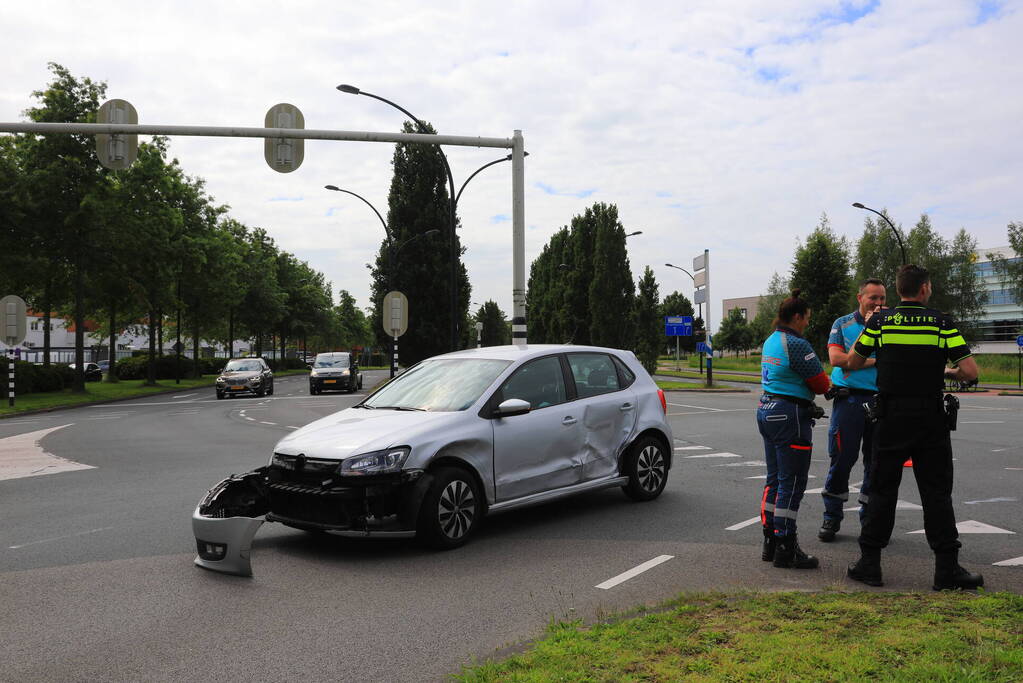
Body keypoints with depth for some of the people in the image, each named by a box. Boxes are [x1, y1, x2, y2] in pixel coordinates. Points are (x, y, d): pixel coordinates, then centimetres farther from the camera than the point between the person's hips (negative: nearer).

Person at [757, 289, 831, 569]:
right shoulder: (796, 344, -17)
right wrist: (826, 385, 11)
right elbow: (820, 383, -12)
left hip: (767, 410, 10)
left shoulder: (770, 341, 13)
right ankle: (784, 548, 2)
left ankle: (770, 543, 21)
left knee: (775, 480, 15)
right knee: (792, 483, -3)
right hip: (790, 416, -10)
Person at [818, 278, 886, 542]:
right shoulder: (843, 324, 6)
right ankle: (832, 518, 11)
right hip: (849, 399, -3)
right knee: (842, 459, -1)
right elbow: (836, 358, -8)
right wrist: (874, 361, -7)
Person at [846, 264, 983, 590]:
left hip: (891, 417, 1)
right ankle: (947, 569, 8)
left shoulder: (880, 322, -2)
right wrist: (948, 371, 12)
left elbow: (853, 362, 6)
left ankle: (870, 563, 8)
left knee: (883, 490, 7)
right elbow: (970, 371, -9)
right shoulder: (942, 323, -4)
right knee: (937, 493, 6)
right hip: (931, 418, -1)